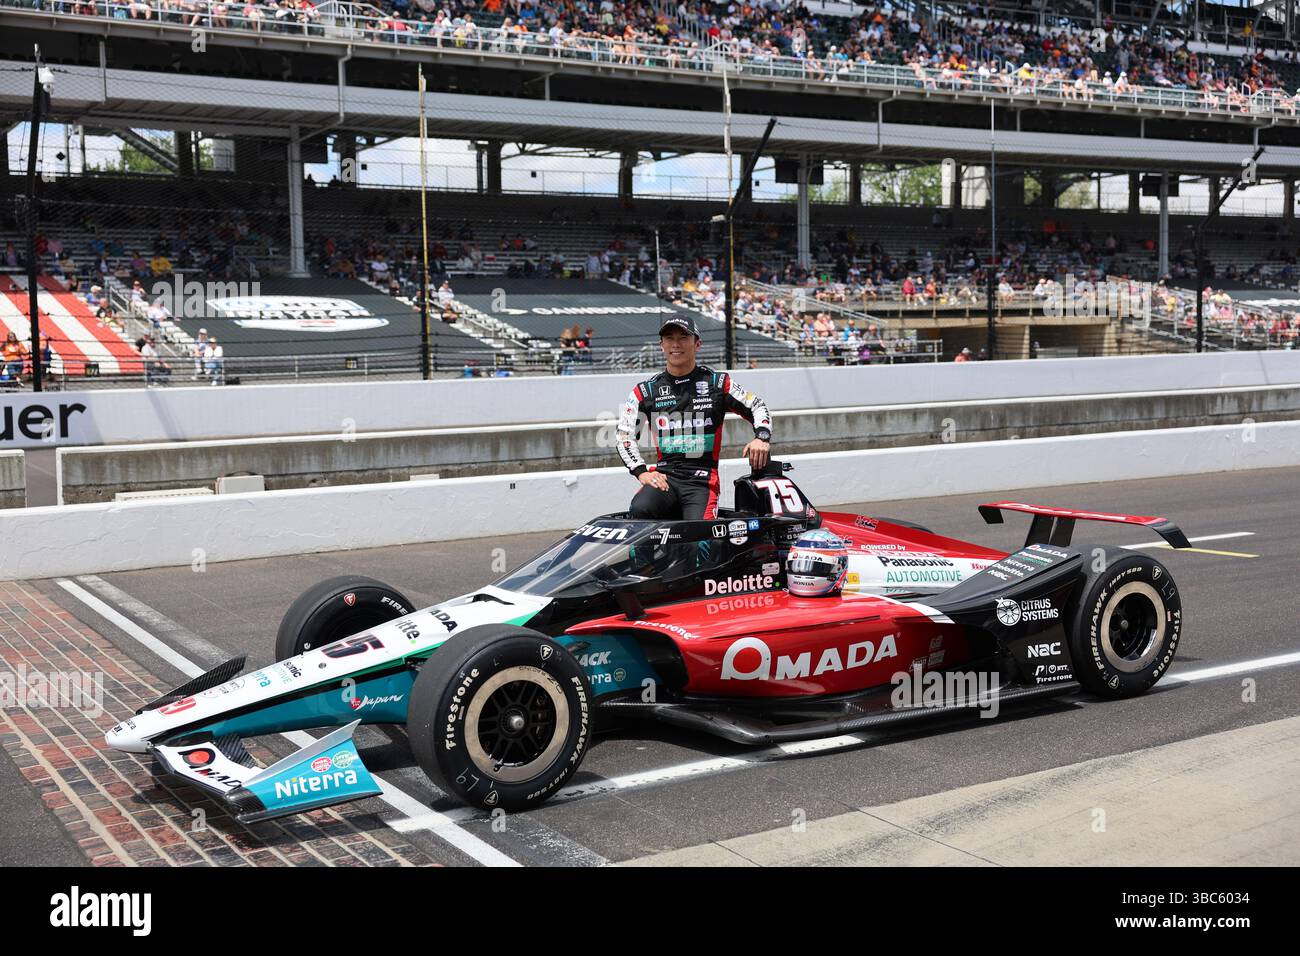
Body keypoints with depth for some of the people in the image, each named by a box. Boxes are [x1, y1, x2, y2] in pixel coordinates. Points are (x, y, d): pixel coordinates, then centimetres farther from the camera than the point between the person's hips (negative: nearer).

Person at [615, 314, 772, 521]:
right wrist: (641, 472, -6)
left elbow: (757, 407, 17)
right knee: (640, 509, -32)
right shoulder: (646, 391, 12)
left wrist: (762, 437, -3)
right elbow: (624, 435, 9)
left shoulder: (718, 383, 11)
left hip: (702, 480, -1)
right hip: (664, 475, 1)